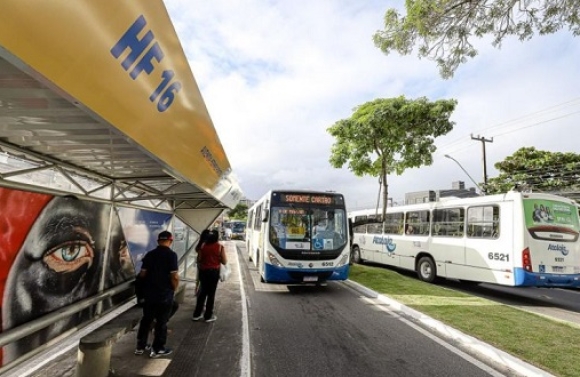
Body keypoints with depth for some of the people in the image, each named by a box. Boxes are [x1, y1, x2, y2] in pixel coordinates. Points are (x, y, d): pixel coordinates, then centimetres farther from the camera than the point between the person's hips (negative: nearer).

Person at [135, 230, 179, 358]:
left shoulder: (149, 254, 0)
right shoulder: (171, 255, -16)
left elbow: (142, 274, 3)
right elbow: (174, 276, -20)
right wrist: (173, 289, -2)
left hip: (149, 293, 5)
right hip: (165, 294, -5)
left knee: (146, 320, 19)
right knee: (161, 322, 9)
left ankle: (140, 347, 30)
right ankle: (157, 349, 19)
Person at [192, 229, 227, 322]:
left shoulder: (203, 245, -2)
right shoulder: (220, 247, -9)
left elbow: (198, 259, 2)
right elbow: (224, 261, -6)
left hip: (203, 271, 3)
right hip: (214, 271, -3)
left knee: (203, 292, 17)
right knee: (211, 293, 6)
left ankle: (197, 314, 23)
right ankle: (208, 316, 14)